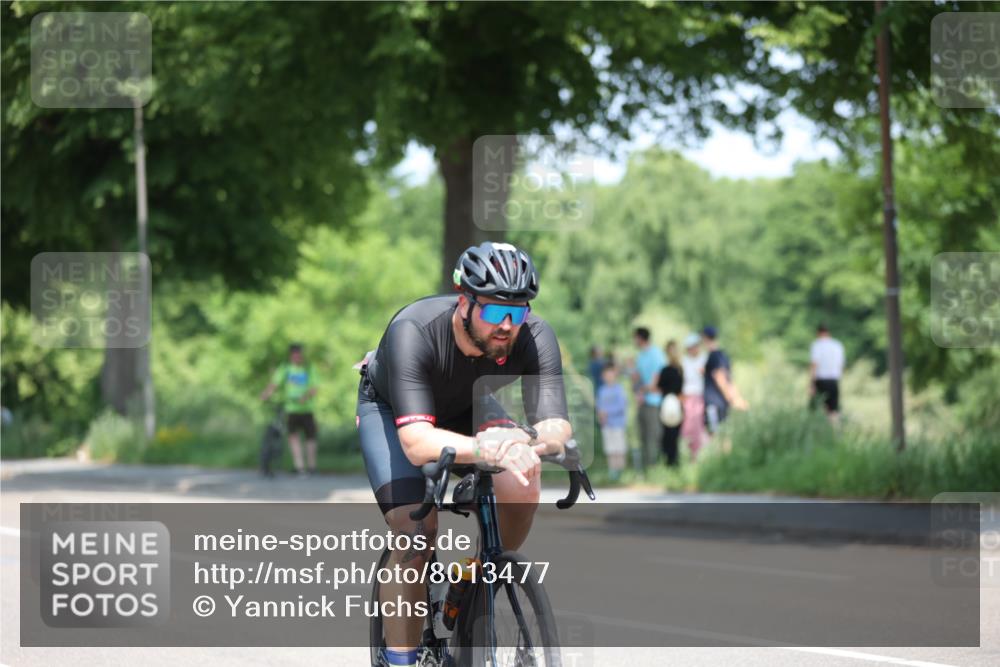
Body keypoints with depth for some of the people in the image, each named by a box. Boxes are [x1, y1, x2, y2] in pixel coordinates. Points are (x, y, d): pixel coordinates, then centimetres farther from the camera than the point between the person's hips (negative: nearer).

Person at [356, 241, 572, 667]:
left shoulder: (535, 337, -30)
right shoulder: (413, 332, -39)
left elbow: (557, 427, -36)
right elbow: (417, 443, -48)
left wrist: (525, 441, -61)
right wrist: (486, 449, -66)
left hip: (467, 408, 3)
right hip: (390, 410, -3)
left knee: (523, 484, -25)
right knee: (415, 532, -23)